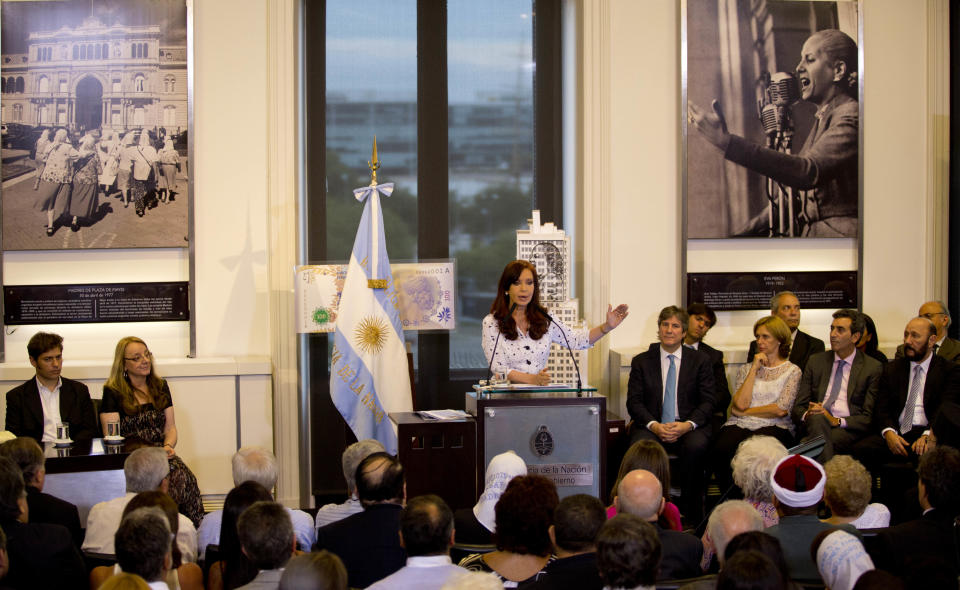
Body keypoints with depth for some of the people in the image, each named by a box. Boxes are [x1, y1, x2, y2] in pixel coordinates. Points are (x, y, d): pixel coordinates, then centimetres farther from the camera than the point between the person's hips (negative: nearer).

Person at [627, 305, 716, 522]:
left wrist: (687, 425, -16)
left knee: (696, 447, -35)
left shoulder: (700, 361, 10)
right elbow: (634, 402, 3)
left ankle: (691, 517, -22)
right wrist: (654, 425, -16)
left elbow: (708, 401, 3)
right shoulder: (641, 362, 11)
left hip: (688, 427, 0)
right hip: (652, 426, 0)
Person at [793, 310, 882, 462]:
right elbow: (798, 407, 15)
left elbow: (868, 418, 1)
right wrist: (808, 414, -10)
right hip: (814, 425, 4)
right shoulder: (816, 361, 19)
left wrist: (837, 421, -15)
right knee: (817, 418, -36)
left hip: (847, 430, -3)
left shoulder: (873, 368, 8)